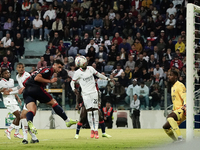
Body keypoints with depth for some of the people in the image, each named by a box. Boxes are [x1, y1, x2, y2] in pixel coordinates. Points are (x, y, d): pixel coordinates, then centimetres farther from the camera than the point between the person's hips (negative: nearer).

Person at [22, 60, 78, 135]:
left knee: (31, 110, -8)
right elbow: (36, 78, -16)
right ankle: (67, 120, 8)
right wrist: (50, 81, -9)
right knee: (53, 102, 4)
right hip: (35, 88, -8)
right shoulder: (49, 70, -2)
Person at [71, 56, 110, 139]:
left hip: (94, 92, 3)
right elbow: (72, 82, 0)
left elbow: (98, 74, 19)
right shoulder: (78, 73, -7)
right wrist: (73, 89, -18)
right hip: (86, 94, -2)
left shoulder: (90, 69, 3)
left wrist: (107, 78, 24)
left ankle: (96, 130, -3)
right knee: (89, 112, -4)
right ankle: (92, 129, 8)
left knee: (95, 111, -3)